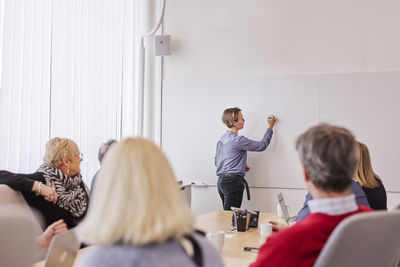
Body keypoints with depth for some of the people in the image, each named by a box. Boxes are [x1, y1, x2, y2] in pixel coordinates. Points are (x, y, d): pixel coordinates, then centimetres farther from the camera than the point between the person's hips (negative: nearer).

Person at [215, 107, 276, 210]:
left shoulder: (222, 139, 13)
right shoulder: (238, 140, -14)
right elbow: (262, 146, -7)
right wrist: (270, 127, 5)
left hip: (221, 180, 9)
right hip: (233, 181, -9)